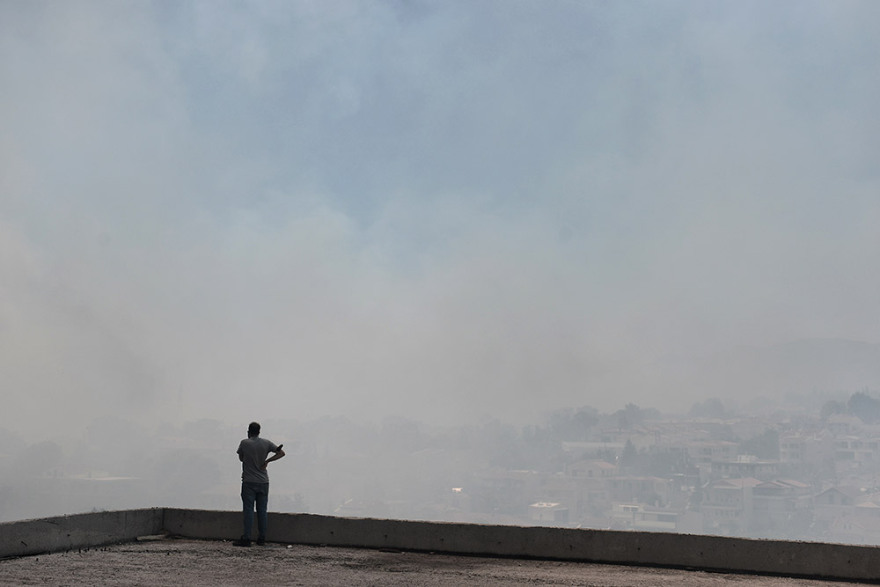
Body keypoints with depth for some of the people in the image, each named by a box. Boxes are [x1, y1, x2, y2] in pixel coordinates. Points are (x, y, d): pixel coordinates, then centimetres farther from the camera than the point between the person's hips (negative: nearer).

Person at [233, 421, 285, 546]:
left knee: (248, 510, -3)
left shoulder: (244, 443, -4)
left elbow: (241, 458, 8)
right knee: (262, 511, 7)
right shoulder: (266, 443, 3)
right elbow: (281, 453, 1)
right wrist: (267, 461, -2)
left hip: (249, 482, -3)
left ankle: (246, 538, -6)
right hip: (263, 482, 3)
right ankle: (262, 538, 11)